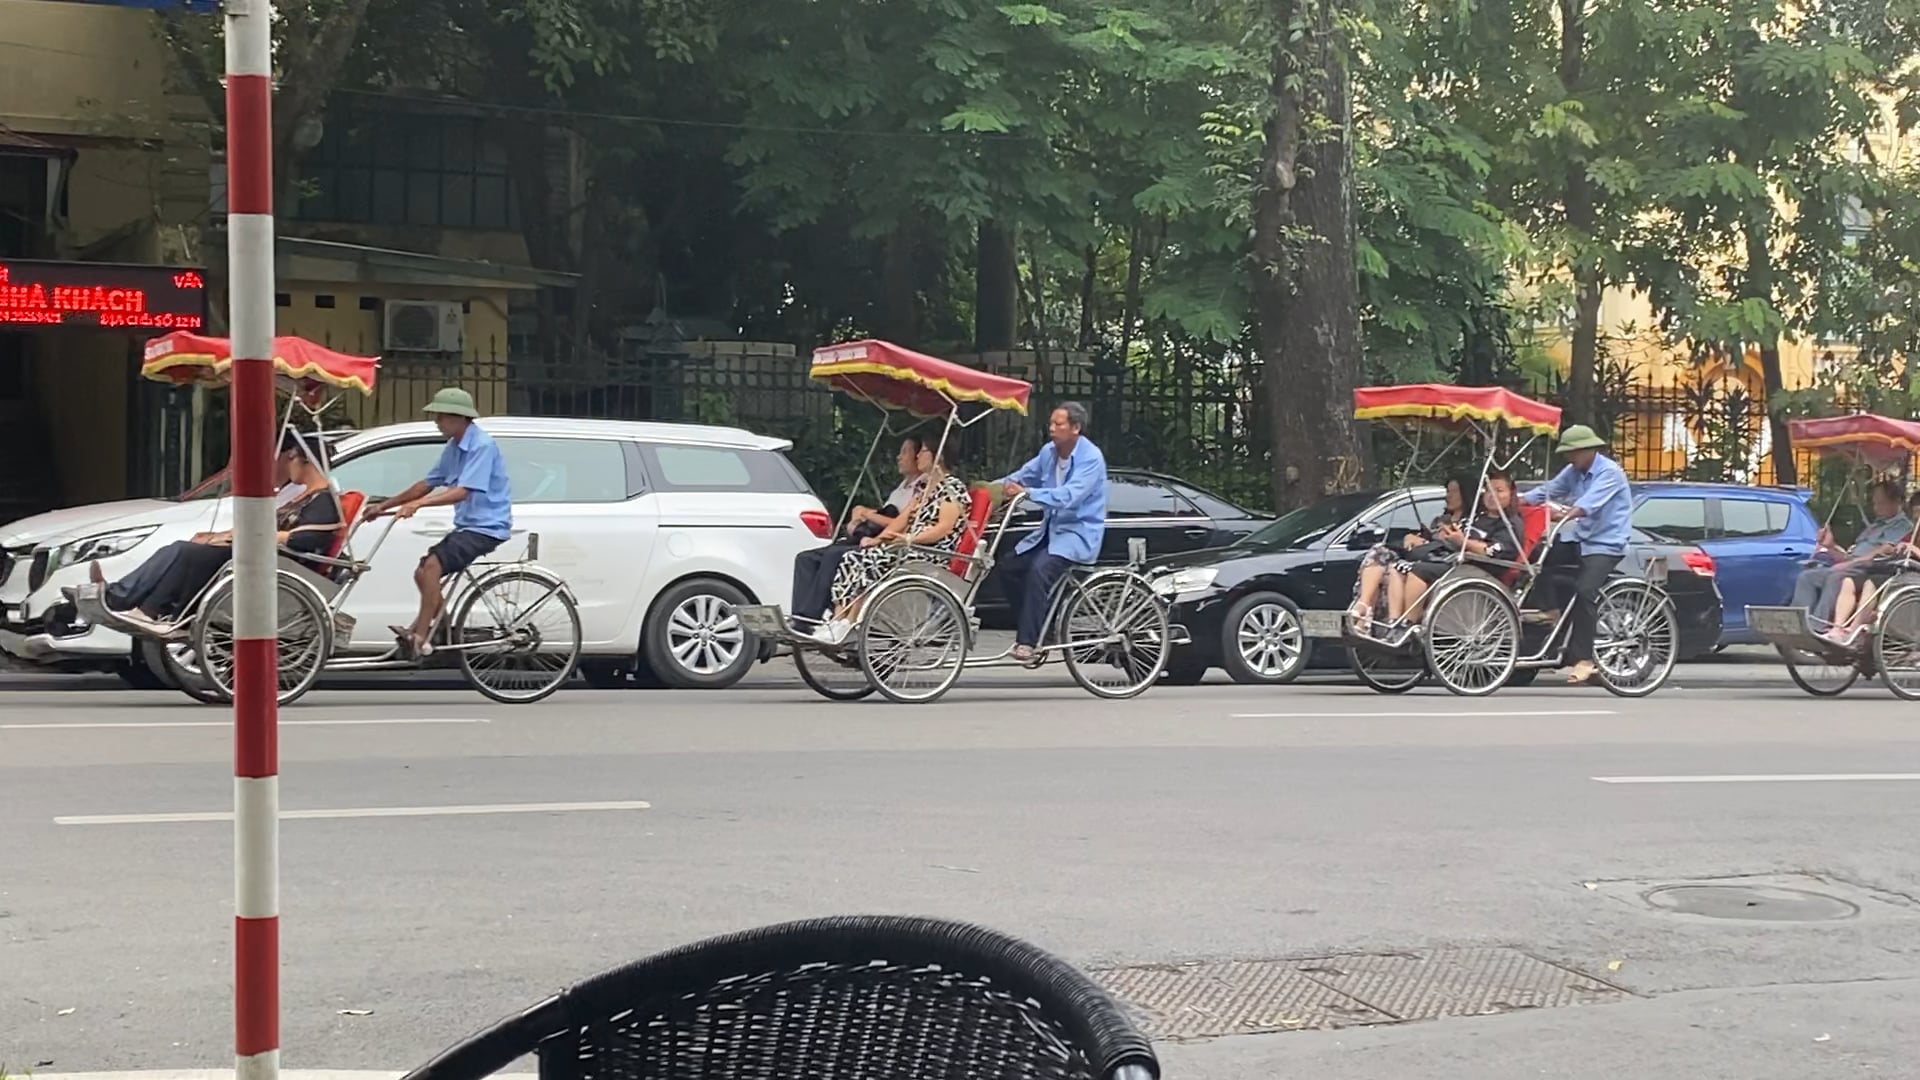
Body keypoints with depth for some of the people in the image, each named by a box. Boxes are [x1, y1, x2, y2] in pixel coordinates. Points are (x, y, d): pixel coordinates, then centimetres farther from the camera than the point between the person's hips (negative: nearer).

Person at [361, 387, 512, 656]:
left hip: (486, 526, -10)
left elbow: (463, 491, -27)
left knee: (432, 566, -23)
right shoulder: (454, 447, 11)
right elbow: (428, 483, 16)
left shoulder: (481, 445, -17)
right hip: (466, 525, 10)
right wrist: (384, 505, 13)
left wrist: (418, 504, -35)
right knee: (423, 573, 6)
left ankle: (420, 638, -20)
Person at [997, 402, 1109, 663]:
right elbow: (1024, 476, 15)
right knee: (1010, 568, -3)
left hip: (1079, 533, -8)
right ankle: (1037, 627, 10)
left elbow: (1068, 496, -30)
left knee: (1040, 569, -30)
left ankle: (1028, 641, -29)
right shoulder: (1049, 451, 6)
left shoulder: (1091, 458, -18)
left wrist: (1027, 493, -36)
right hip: (1051, 529, 8)